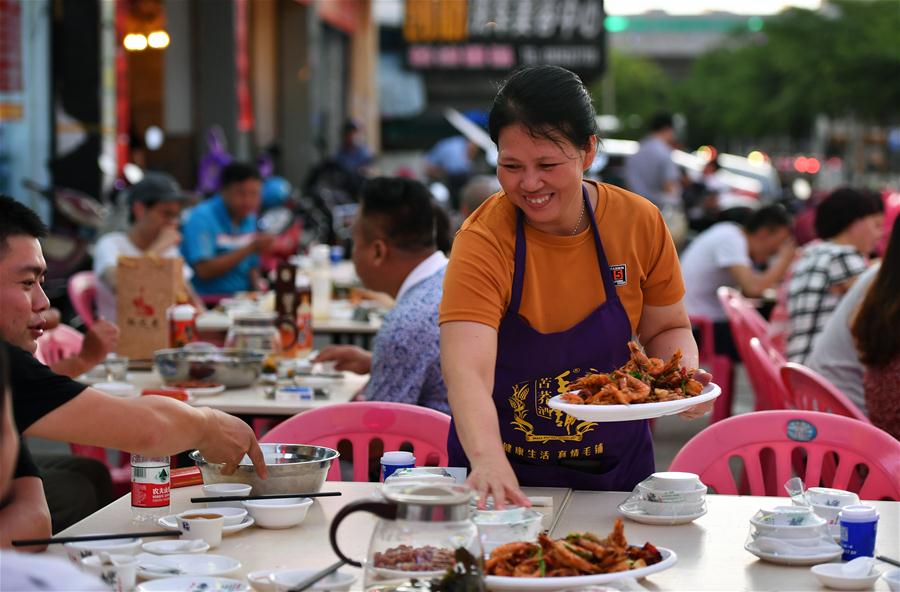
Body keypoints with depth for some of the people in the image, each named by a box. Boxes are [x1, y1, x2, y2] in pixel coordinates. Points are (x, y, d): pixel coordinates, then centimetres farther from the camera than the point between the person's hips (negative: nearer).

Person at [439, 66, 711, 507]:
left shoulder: (639, 223, -6)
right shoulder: (483, 242, -17)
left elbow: (667, 327, 10)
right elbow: (467, 374, -29)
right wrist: (488, 462, -47)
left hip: (614, 468, 2)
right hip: (504, 474, -2)